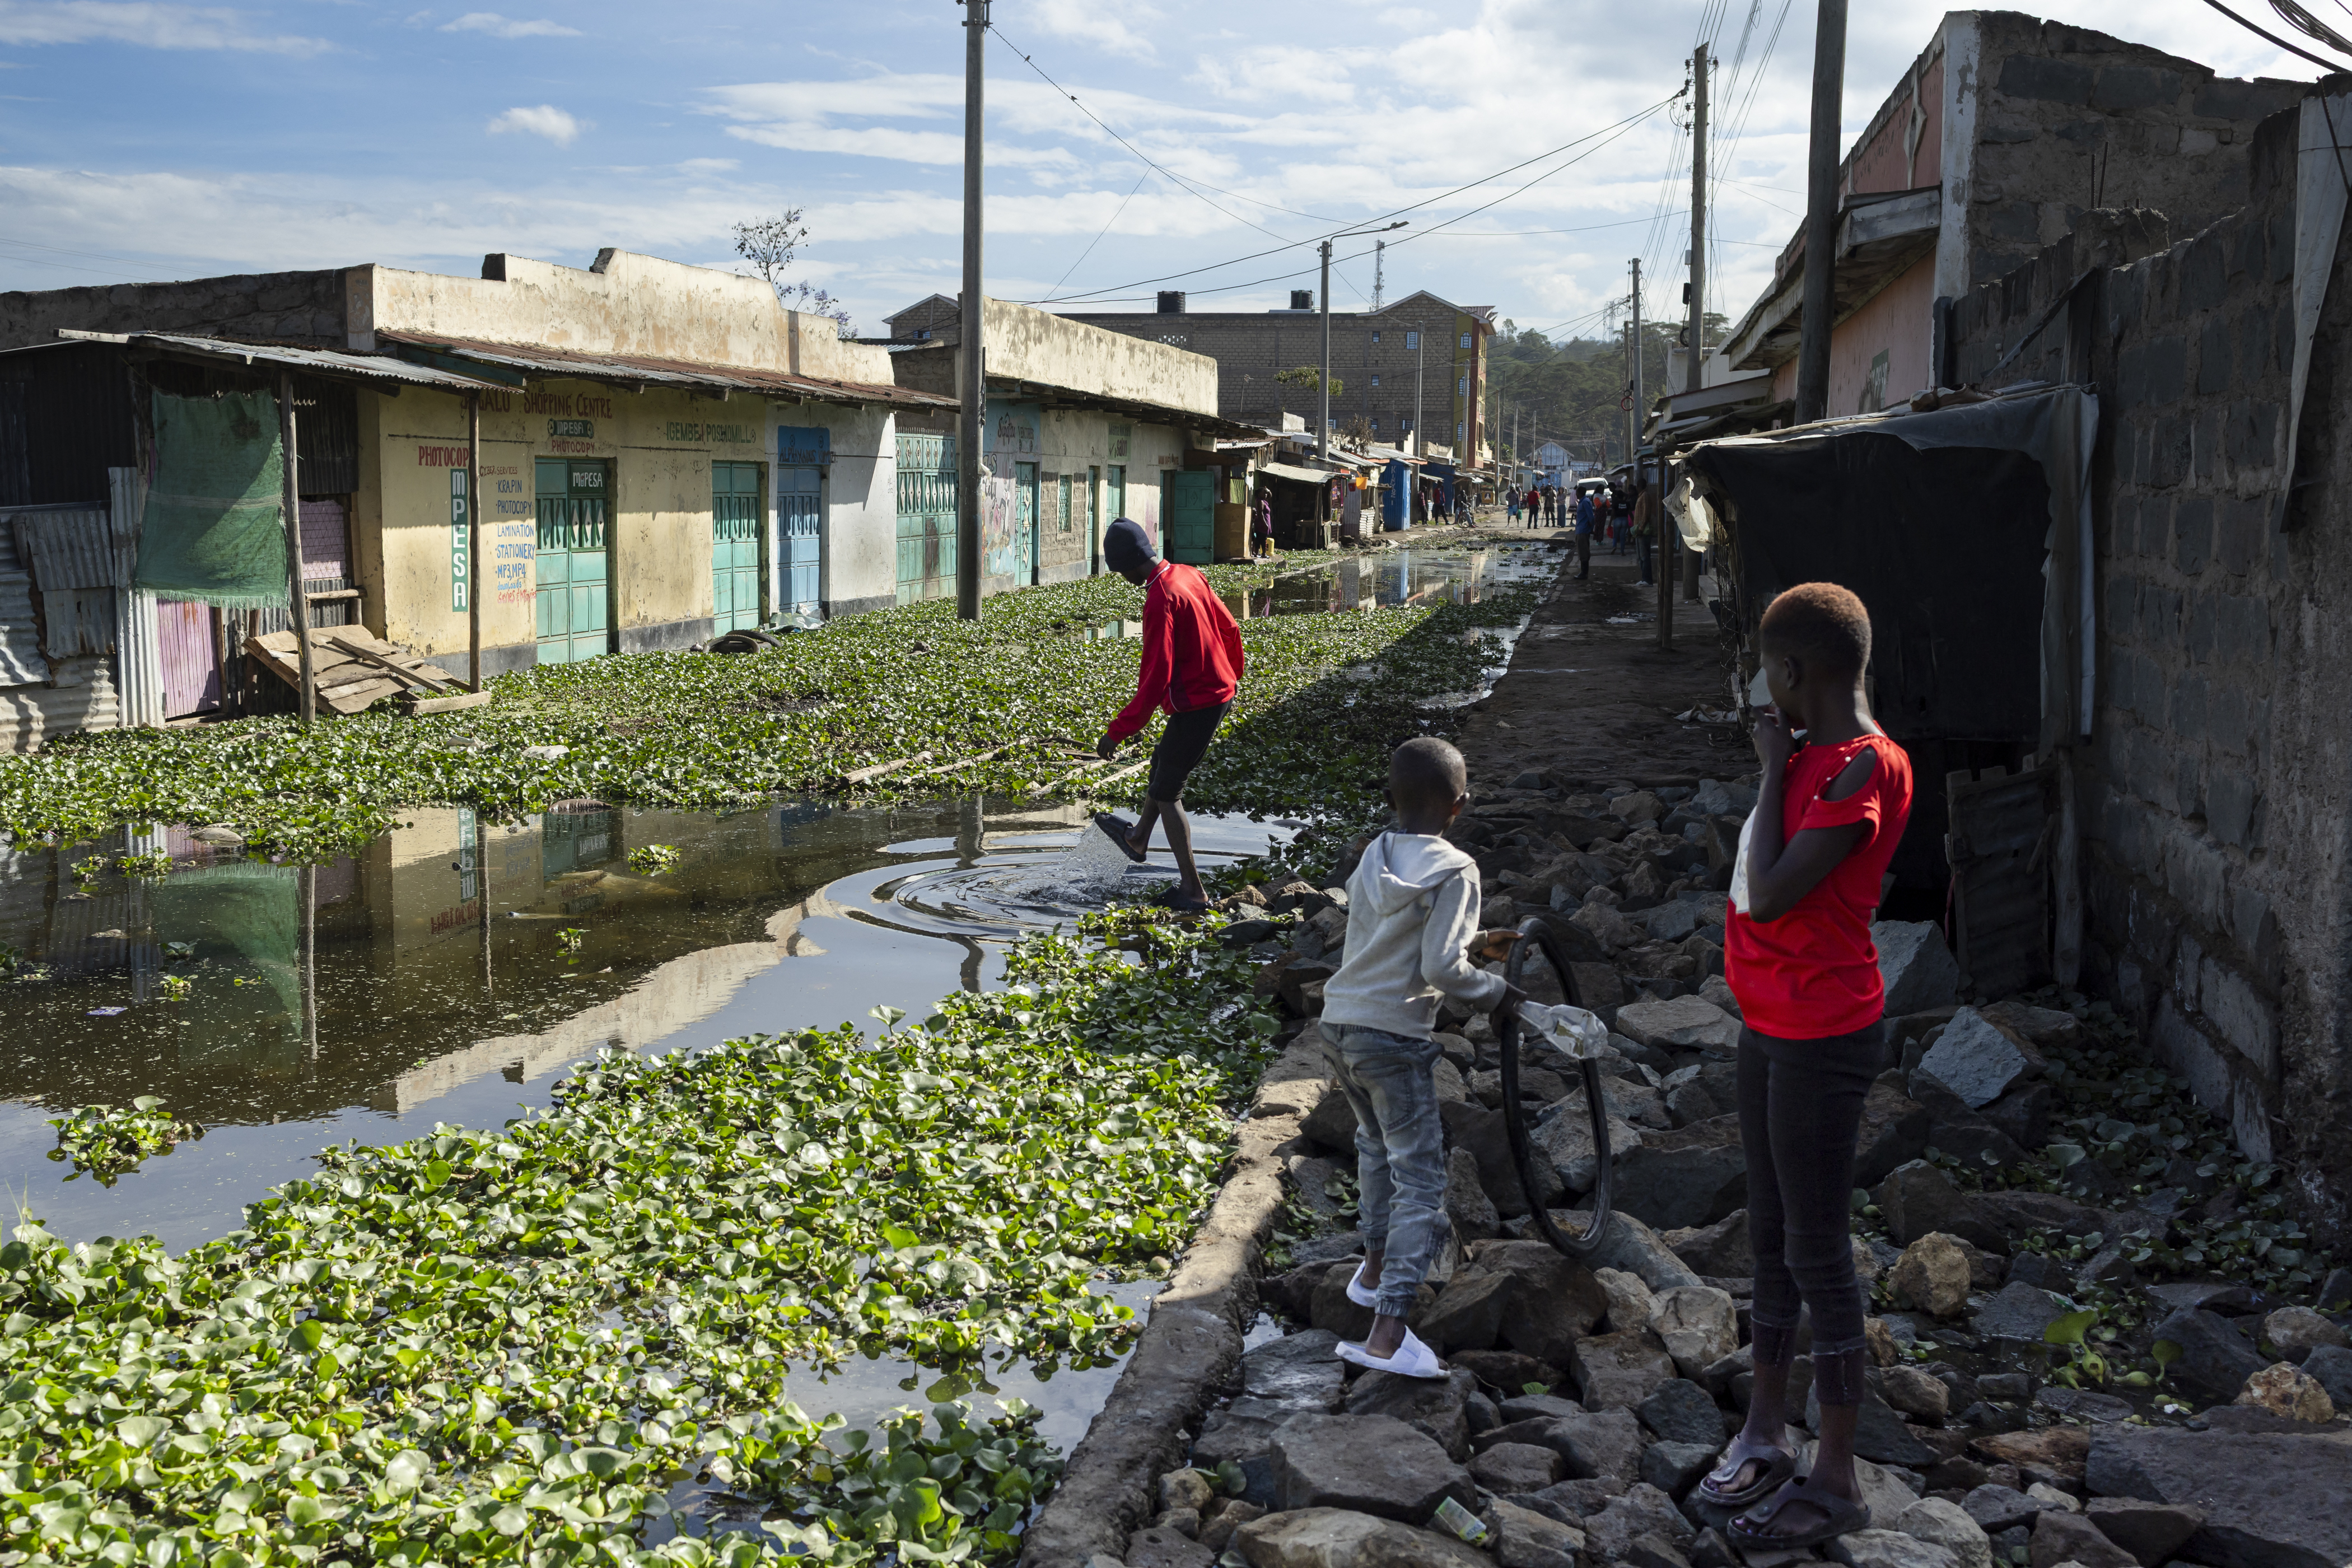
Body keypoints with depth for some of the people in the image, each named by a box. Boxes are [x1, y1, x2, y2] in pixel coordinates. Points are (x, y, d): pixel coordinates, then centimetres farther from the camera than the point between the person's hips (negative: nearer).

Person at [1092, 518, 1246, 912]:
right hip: (1221, 693, 9)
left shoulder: (1161, 601, -25)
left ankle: (1193, 891, 5)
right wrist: (1232, 673, 33)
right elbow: (1229, 629, 15)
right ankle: (1138, 839, 50)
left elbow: (1155, 678, -28)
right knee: (1162, 762, 28)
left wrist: (1118, 732, -22)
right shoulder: (1190, 576, 2)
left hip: (1195, 708, -9)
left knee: (1166, 794, 3)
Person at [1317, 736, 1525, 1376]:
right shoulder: (1453, 870, -13)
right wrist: (1495, 990, -2)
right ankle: (1387, 1334, -11)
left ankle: (1375, 1268, 42)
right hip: (1394, 1039, -8)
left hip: (1338, 1025, 8)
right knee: (1421, 1181, -3)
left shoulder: (1373, 856, 9)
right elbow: (1441, 969, -19)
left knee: (1377, 1143, 30)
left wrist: (1472, 943, 19)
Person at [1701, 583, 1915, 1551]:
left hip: (1822, 1043, -10)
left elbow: (1772, 893, -23)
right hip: (1769, 1030, 10)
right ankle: (1766, 1431, 31)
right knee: (1771, 1237, 17)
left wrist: (1774, 769, -16)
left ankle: (1836, 1480, 10)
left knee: (1816, 1254, -2)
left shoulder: (1865, 769, -19)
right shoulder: (1816, 759, 10)